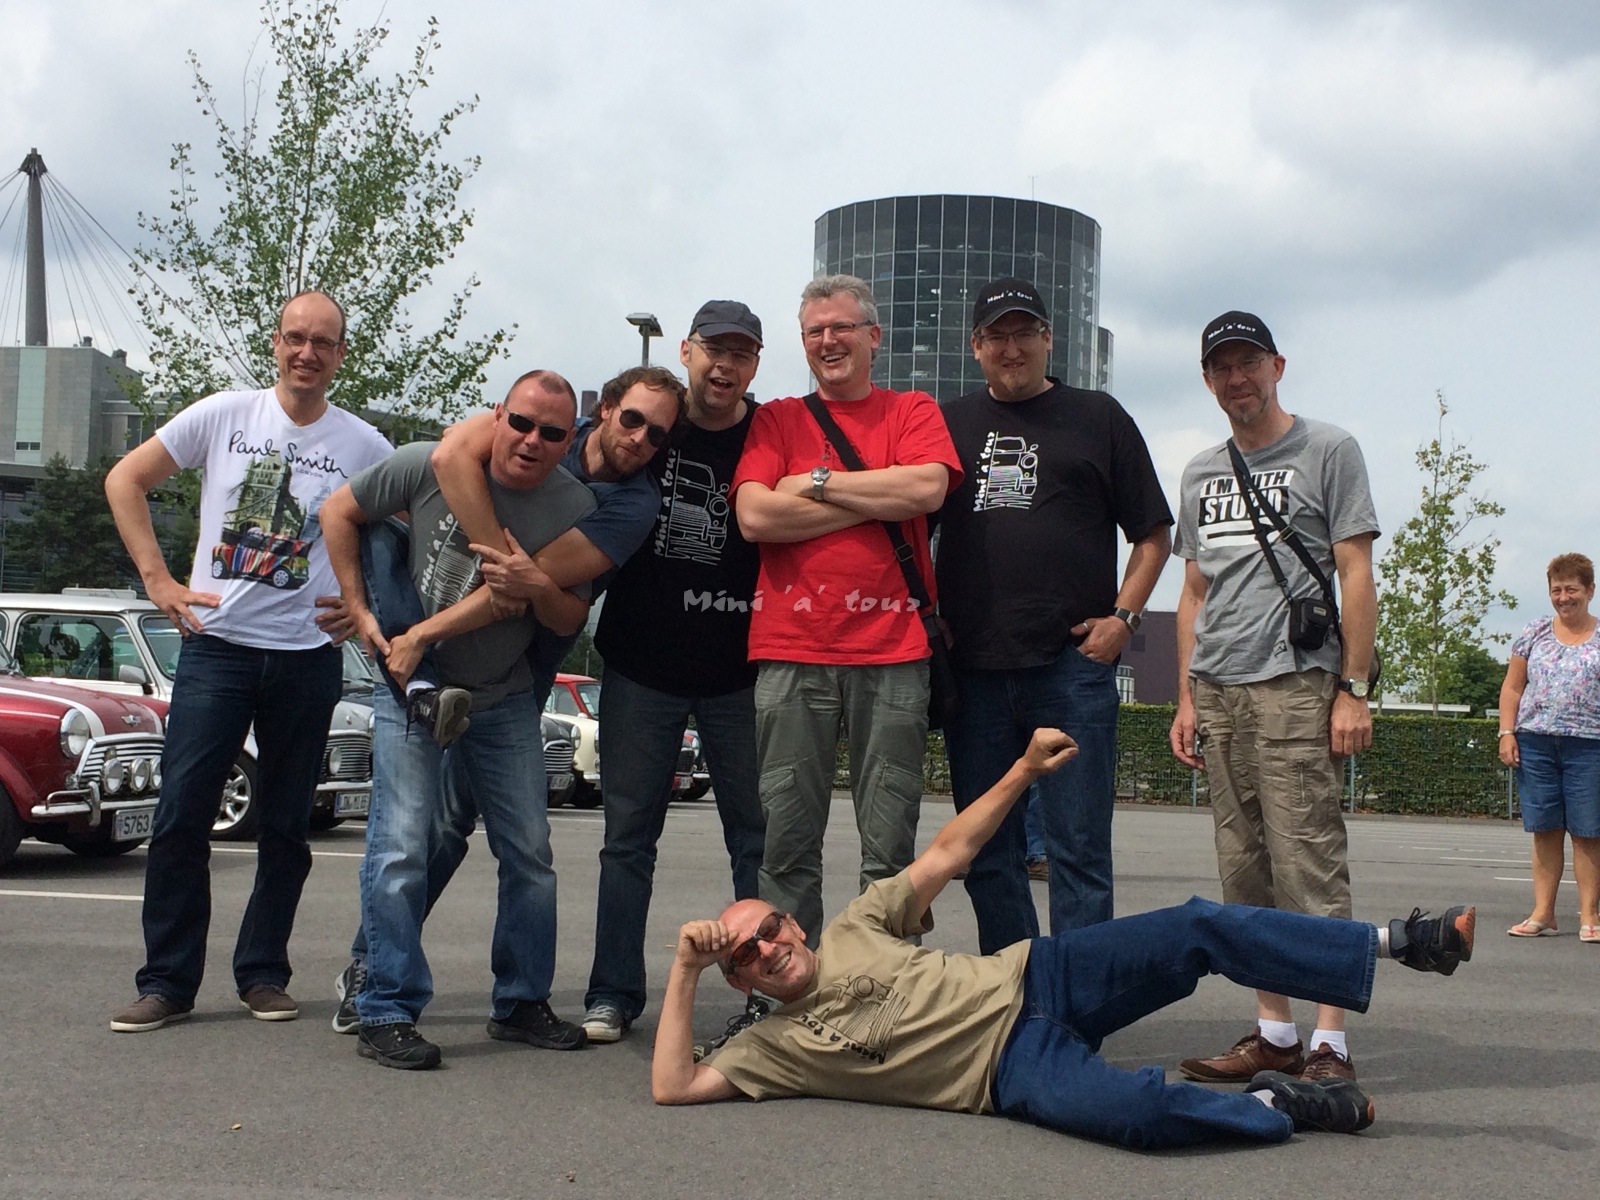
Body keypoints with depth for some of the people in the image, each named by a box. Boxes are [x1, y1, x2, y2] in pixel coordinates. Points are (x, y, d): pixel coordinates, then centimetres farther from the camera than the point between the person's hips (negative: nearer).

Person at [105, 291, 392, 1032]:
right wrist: (157, 578, -4)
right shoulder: (223, 415, 3)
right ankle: (167, 981, 5)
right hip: (216, 645, 0)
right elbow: (126, 480, 5)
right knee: (181, 816, -4)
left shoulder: (363, 445, 3)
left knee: (286, 826, 7)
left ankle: (263, 974, 19)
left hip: (308, 656, 1)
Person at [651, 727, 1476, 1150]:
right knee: (1139, 1110, -37)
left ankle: (1397, 943, -7)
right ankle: (1272, 1107, -13)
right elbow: (671, 1089, -9)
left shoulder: (852, 931, 13)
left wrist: (1025, 770, 15)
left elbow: (946, 856, 19)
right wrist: (686, 970, -14)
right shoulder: (777, 1045, 4)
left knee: (1202, 929, -14)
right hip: (1015, 1066, -4)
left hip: (1034, 978, 4)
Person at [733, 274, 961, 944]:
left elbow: (927, 488, -8)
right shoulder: (776, 420, 14)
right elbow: (754, 516, -3)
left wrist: (816, 481, -2)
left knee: (890, 851, 0)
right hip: (792, 652, 1)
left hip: (893, 652, -1)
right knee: (787, 845, 1)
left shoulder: (913, 412, 13)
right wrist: (878, 501, -3)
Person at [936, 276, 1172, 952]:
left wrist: (1122, 617, -3)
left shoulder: (1098, 419, 10)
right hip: (973, 669, 3)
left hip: (1072, 665, -3)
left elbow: (1153, 535, 10)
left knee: (1078, 847, -4)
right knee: (987, 853, 7)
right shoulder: (950, 425, 16)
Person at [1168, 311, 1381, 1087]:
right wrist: (1186, 698, 15)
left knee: (1309, 864, -10)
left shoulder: (1328, 452, 4)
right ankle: (1274, 1033, 12)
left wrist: (1352, 689, -8)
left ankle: (1331, 1042, -7)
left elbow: (1356, 576, -1)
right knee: (1244, 871, 5)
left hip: (1295, 684, -6)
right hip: (1218, 692, 6)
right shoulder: (1200, 474, 20)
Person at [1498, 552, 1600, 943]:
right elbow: (1512, 687, 12)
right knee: (1545, 831, 4)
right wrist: (1507, 733, 2)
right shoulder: (1535, 634, 12)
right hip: (1536, 742, 2)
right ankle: (1542, 914, 8)